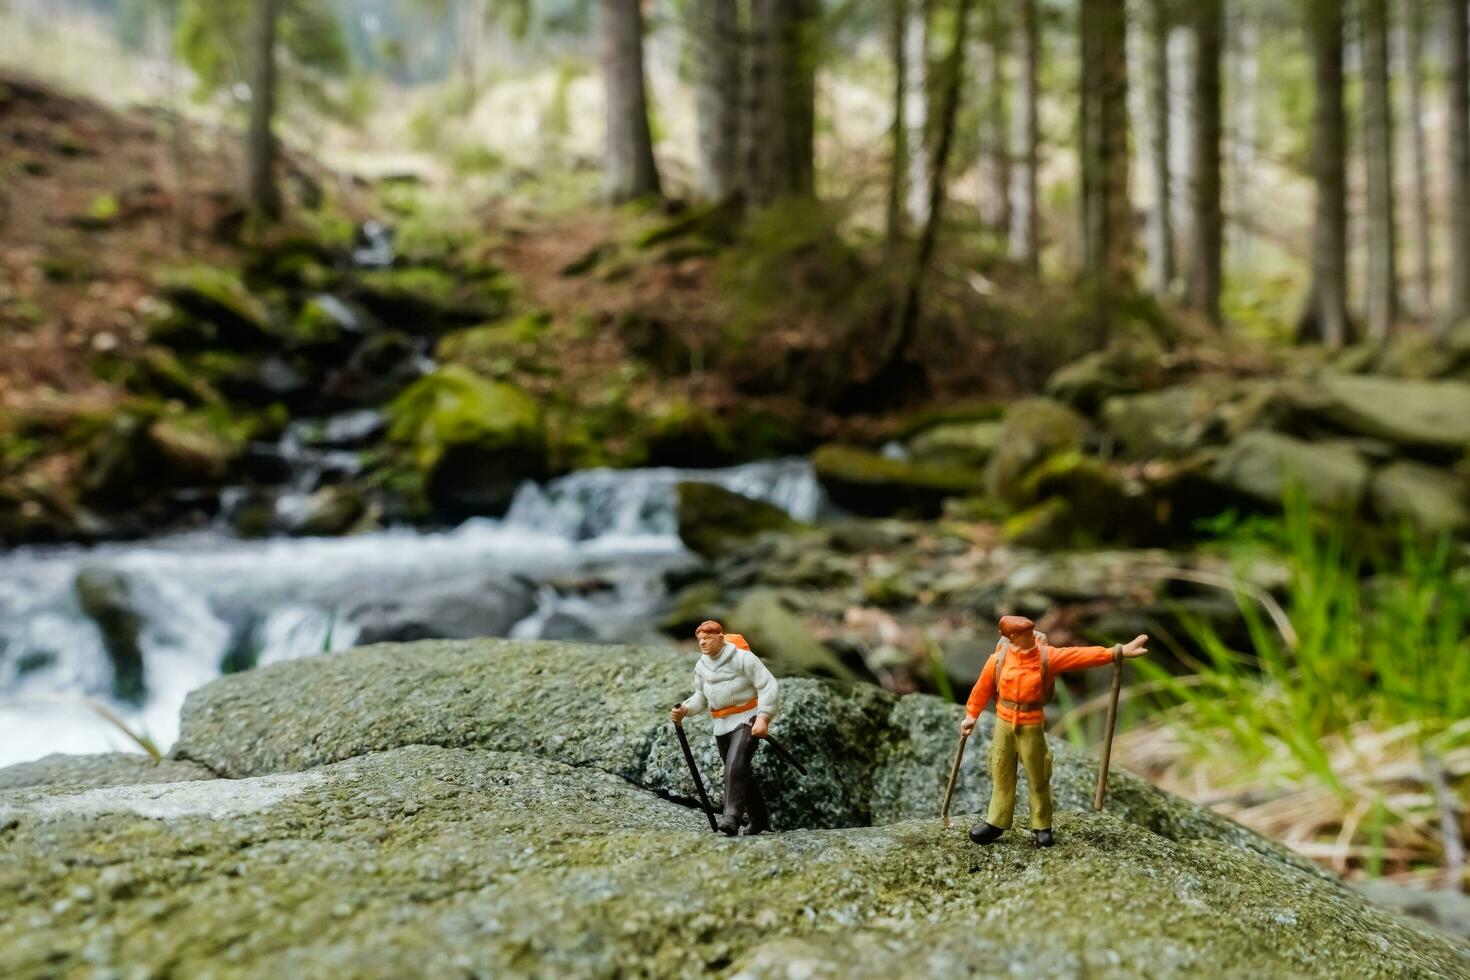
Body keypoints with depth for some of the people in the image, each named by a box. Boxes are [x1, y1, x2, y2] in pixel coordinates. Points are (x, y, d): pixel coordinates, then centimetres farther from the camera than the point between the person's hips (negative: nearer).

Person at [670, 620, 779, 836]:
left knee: (735, 767, -24)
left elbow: (770, 686, -16)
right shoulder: (701, 666, 6)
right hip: (721, 726, 7)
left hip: (747, 720, -7)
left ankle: (731, 819, -28)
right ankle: (760, 820, 26)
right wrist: (685, 710, -7)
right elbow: (701, 696, 14)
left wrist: (763, 718, -25)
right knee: (741, 774, 12)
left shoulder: (743, 658, -14)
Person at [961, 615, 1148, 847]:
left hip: (1032, 725, -1)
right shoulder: (998, 659, -7)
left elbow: (1081, 655, -15)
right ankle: (996, 823, 21)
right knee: (1001, 774, 10)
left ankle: (1042, 827, 17)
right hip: (1003, 722, 1)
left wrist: (1119, 651, -22)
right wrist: (971, 715, 9)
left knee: (1037, 777, 4)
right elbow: (982, 689, 4)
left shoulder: (1047, 656, -10)